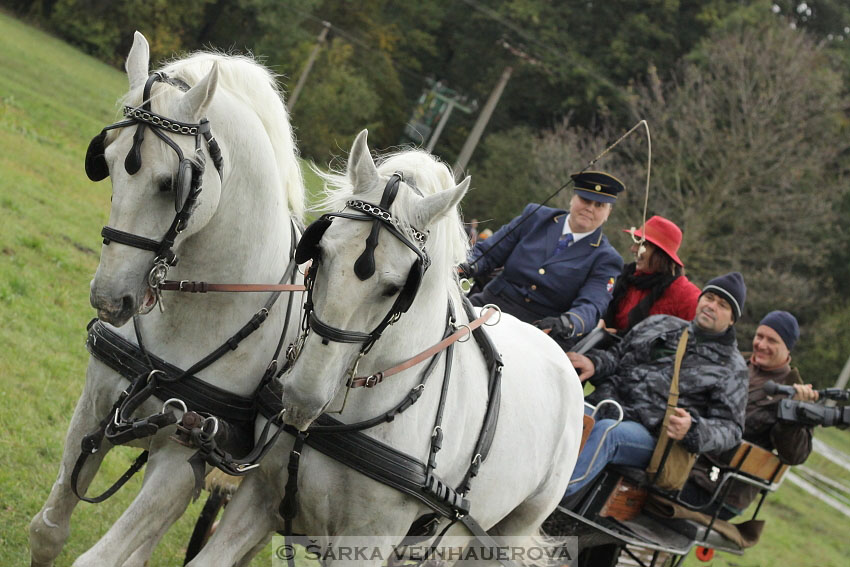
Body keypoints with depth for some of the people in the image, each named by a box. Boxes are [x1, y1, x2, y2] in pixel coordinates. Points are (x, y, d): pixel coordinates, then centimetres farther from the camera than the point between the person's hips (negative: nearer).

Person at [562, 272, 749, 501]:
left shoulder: (731, 367, 11)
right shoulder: (660, 324, 24)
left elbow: (729, 428, 4)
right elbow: (617, 355, 26)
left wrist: (692, 430, -18)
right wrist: (593, 363, 2)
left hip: (649, 434, -4)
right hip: (603, 404, 4)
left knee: (605, 431, -38)